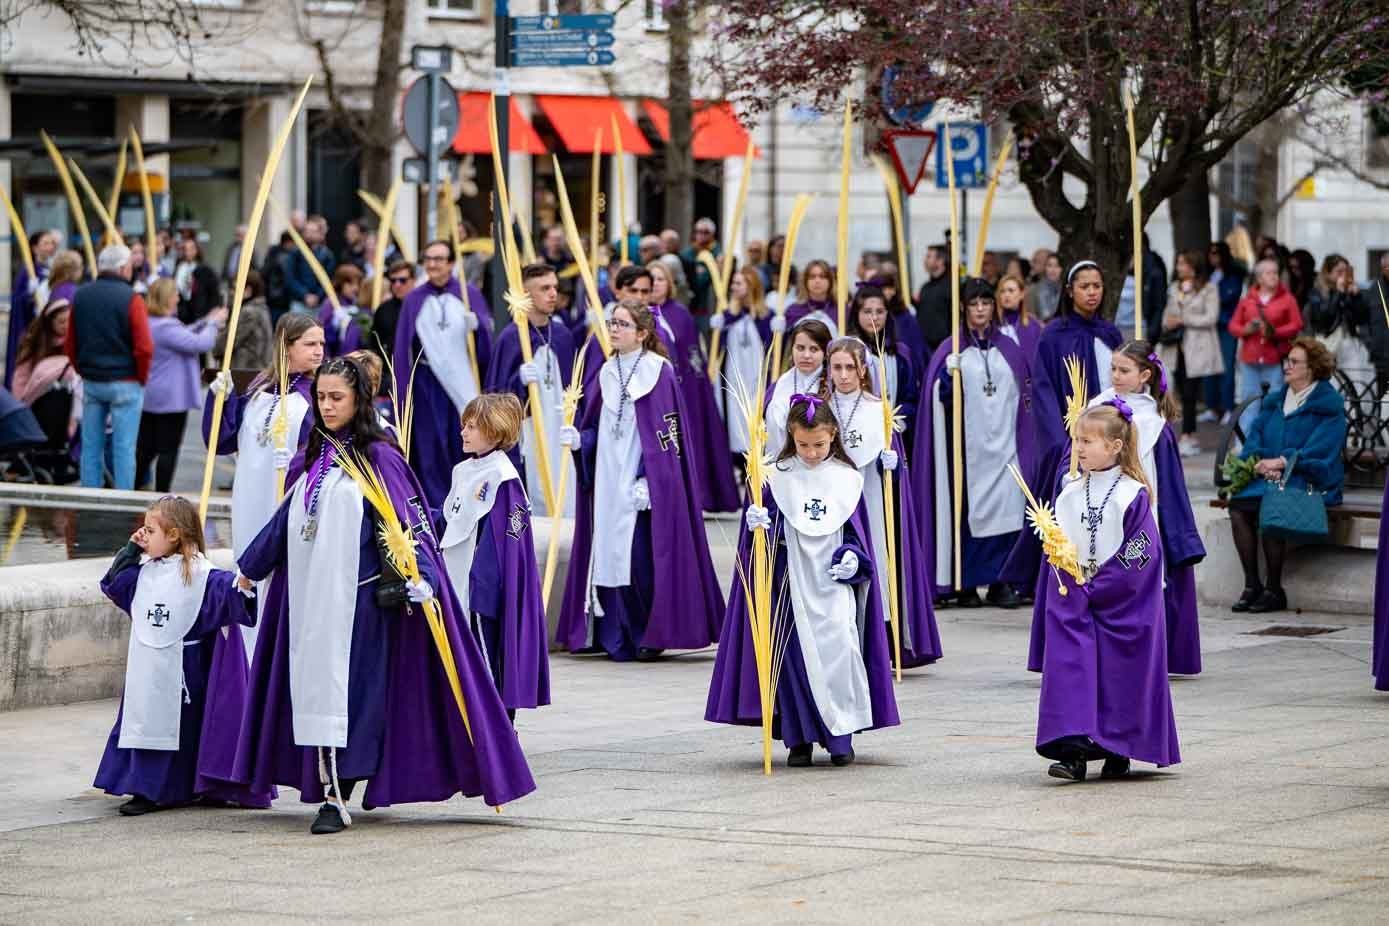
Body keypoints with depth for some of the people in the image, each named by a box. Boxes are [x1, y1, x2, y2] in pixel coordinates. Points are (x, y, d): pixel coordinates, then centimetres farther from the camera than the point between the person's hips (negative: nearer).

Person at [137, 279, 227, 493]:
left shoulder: (150, 323, 10)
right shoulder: (167, 327, -22)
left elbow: (183, 336, 23)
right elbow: (200, 343, -19)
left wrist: (205, 322, 18)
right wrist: (213, 324, -2)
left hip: (149, 396, 9)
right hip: (171, 399, -9)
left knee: (145, 447, 15)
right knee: (168, 449, -1)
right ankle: (162, 495, 1)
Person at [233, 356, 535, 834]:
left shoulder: (378, 457, -6)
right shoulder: (311, 459, 13)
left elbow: (406, 521, -14)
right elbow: (286, 520, 26)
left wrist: (419, 580, -26)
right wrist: (251, 565, 36)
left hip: (357, 595, -6)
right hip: (308, 593, 7)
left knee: (348, 686, -8)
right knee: (314, 686, 5)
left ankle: (338, 796, -10)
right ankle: (329, 788, 11)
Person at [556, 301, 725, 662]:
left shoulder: (658, 373, -6)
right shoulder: (608, 374, 12)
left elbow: (665, 433, -10)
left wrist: (647, 481, -16)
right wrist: (579, 439, -5)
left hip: (644, 480, -6)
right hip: (608, 479, 6)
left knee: (640, 557, -9)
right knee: (610, 556, 3)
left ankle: (655, 634, 2)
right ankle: (620, 638, 9)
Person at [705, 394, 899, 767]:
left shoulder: (847, 480, 5)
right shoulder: (777, 477, 1)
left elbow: (856, 532, 10)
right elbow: (770, 529, 1)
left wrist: (852, 558, -8)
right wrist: (758, 522, -21)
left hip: (834, 584, 0)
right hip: (792, 582, 0)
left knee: (840, 649, -11)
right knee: (794, 654, -2)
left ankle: (841, 735, -1)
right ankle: (799, 739, 7)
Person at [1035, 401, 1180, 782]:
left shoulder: (1133, 496, -9)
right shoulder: (1069, 494, 7)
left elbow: (1139, 554, -12)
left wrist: (1095, 589, -12)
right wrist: (1069, 584, -6)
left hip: (1120, 603, -4)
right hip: (1073, 598, 4)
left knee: (1118, 672, 2)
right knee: (1070, 668, -8)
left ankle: (1118, 751, 15)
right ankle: (1074, 750, -14)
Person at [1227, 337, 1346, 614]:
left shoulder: (1329, 406, 0)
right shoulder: (1274, 401, 20)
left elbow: (1319, 452, -9)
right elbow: (1254, 437, 14)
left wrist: (1280, 462, -16)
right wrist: (1259, 462, -7)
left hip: (1310, 482, -6)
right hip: (1268, 478, 6)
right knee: (1238, 508, -24)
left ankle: (1274, 590, -21)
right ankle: (1251, 585, -17)